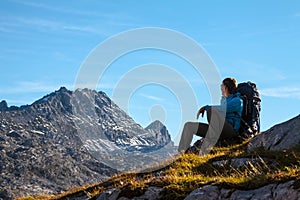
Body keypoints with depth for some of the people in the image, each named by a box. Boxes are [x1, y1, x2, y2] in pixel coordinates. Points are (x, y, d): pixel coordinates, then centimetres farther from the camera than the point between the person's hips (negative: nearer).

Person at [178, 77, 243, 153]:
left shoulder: (237, 100, -1)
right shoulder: (225, 99, 27)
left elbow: (222, 110, -14)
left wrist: (206, 107, -2)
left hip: (231, 130, -9)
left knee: (212, 110, -34)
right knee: (189, 125, -1)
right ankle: (180, 153, -13)